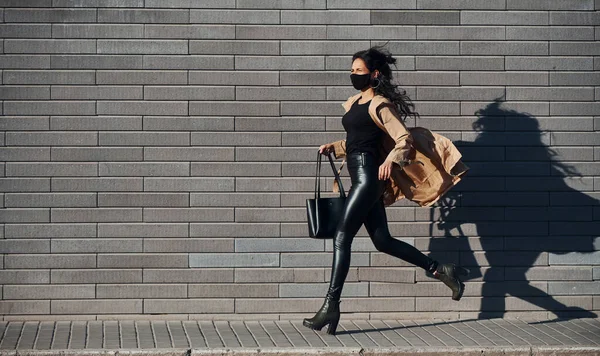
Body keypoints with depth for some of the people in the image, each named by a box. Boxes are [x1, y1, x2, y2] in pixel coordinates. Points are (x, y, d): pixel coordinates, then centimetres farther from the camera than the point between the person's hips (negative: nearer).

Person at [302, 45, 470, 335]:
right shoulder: (354, 104, 18)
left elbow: (404, 138, -13)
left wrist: (390, 159, -30)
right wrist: (333, 146, 14)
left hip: (369, 176, -10)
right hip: (360, 178, 10)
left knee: (341, 237, -12)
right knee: (383, 241, 8)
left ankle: (331, 306, -14)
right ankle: (440, 270, 15)